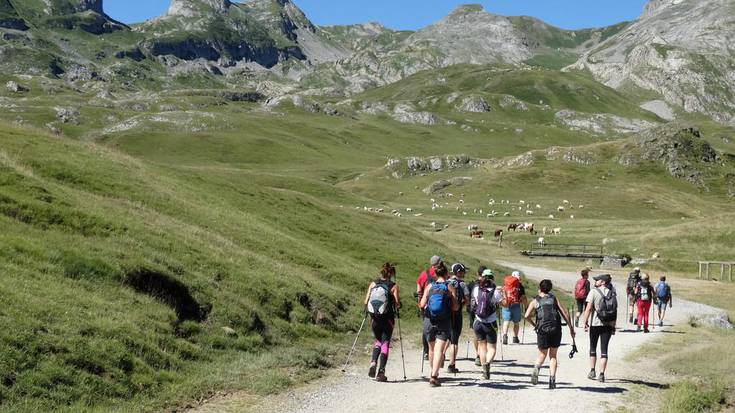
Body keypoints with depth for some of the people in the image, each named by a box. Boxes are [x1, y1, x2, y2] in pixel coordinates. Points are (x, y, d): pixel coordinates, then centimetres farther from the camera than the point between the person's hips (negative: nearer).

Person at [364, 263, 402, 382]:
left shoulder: (373, 284, 2)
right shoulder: (393, 286, -6)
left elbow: (366, 302, 1)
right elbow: (397, 304, -11)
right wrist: (397, 305, 11)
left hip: (374, 318, 3)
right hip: (387, 318, -3)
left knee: (378, 340, 23)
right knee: (385, 343, 6)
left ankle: (373, 362, 0)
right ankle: (381, 372, -1)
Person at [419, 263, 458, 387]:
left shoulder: (429, 286, 2)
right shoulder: (450, 287, -3)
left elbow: (422, 304, -4)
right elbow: (455, 307, -6)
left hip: (429, 321, 3)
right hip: (444, 322, -3)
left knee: (432, 349, 19)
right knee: (439, 350, -7)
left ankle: (434, 373, 34)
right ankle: (434, 376, -19)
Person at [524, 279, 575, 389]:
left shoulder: (535, 301, 9)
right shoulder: (554, 299, 13)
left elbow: (527, 315, -4)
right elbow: (565, 313, 6)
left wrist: (533, 324, 12)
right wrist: (571, 328, 10)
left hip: (543, 330, -1)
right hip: (556, 329, 1)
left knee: (542, 354, 14)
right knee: (553, 356, 14)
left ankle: (537, 367, -18)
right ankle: (552, 379, 3)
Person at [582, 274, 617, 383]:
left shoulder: (594, 292, -7)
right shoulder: (612, 293, 6)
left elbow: (588, 309, -12)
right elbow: (615, 311, 5)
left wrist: (585, 322, -6)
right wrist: (613, 326, 10)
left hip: (595, 324, -3)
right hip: (608, 325, 3)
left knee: (593, 348, 15)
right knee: (604, 350, 4)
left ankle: (592, 371, 17)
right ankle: (602, 374, 0)